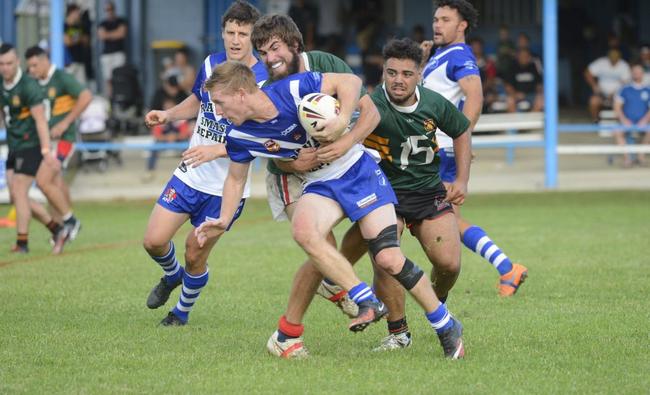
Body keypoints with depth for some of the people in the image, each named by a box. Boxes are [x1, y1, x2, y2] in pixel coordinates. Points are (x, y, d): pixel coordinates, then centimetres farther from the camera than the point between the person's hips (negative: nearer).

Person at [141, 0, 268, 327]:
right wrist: (168, 115, 3)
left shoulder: (264, 83, -18)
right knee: (154, 241, -2)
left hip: (227, 187, -5)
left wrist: (215, 150, -32)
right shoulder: (211, 64, 0)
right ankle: (171, 276, 33)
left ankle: (182, 312, 30)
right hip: (190, 175, 5)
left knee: (195, 256, 3)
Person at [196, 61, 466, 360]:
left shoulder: (293, 90, -22)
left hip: (359, 171, -4)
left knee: (389, 259, -12)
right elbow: (236, 179, 10)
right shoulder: (240, 136, -8)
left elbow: (350, 81, -15)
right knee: (303, 231, -31)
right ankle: (367, 302, -23)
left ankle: (447, 327, 6)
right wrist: (223, 221, -1)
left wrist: (342, 121, -29)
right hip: (320, 186, 4)